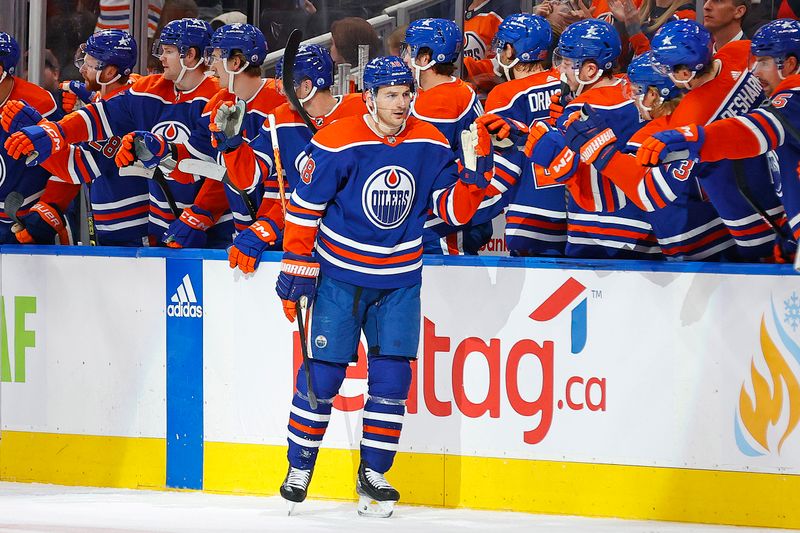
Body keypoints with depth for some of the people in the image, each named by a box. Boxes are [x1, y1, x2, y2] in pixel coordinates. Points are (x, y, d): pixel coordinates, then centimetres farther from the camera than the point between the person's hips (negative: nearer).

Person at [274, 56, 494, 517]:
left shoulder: (431, 145, -3)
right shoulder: (337, 143, -15)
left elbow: (454, 210, -2)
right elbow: (305, 206, -8)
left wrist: (475, 172, -19)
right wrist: (297, 267, -7)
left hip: (400, 281, 3)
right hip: (340, 275, -3)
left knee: (392, 376, -2)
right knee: (322, 374, -1)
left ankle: (373, 474, 10)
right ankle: (300, 468, 15)